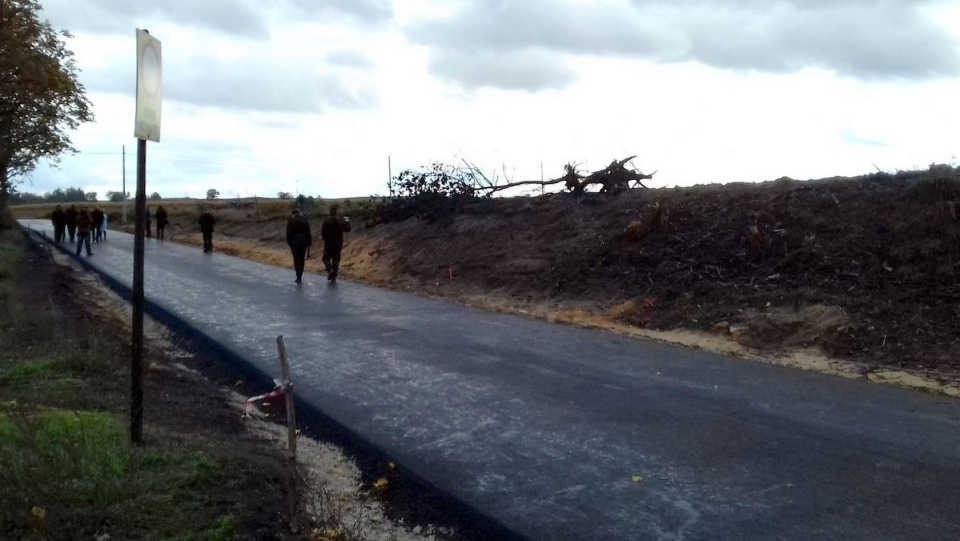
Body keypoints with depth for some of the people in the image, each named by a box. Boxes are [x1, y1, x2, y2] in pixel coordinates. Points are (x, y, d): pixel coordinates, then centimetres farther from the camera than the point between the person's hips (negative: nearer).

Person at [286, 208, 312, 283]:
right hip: (303, 242, 3)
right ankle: (300, 276, 15)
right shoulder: (304, 220, 6)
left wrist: (289, 243, -1)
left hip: (294, 242, -3)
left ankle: (298, 276, -8)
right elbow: (308, 233, 6)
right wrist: (309, 243, 10)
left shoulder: (291, 221, -5)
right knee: (302, 259, 10)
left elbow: (289, 233, -8)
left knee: (296, 259, 1)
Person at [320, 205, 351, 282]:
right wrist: (347, 222, 23)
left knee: (326, 258, 9)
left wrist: (324, 238, 6)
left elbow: (323, 232, -14)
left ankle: (330, 269, -19)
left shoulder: (326, 221, -12)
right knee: (336, 259, 10)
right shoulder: (341, 221, -2)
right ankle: (334, 277, 12)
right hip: (338, 243, 3)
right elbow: (347, 229, 6)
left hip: (328, 243, -3)